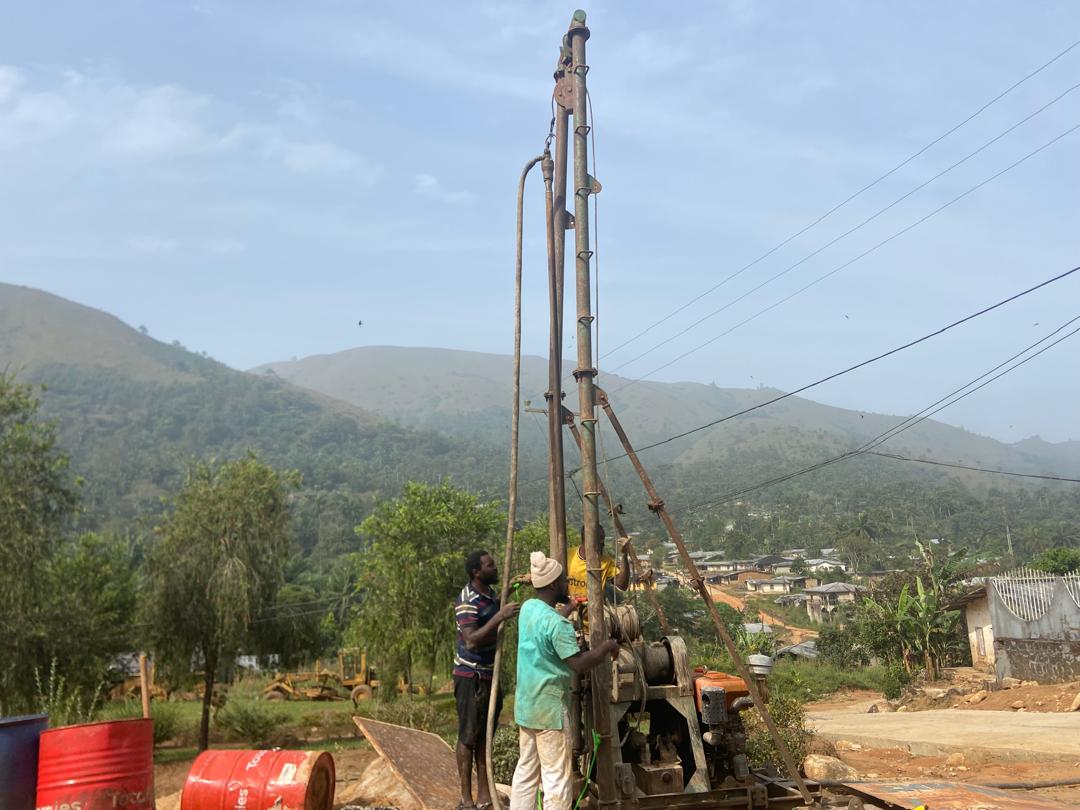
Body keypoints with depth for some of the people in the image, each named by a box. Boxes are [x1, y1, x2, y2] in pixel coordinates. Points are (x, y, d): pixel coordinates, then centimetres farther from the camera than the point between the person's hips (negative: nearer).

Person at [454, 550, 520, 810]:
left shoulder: (492, 593, 8)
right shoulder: (467, 601, -19)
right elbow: (471, 640, -31)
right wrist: (500, 616, -32)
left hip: (490, 674, 8)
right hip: (471, 676, -8)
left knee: (485, 734, 13)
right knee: (468, 736, -1)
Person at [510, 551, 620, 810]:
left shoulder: (528, 608, 5)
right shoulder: (556, 623, -22)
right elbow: (579, 664, -24)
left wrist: (567, 609, 32)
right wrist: (607, 646, -11)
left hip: (525, 705, 9)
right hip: (549, 708, -9)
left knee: (525, 771, 16)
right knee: (557, 778, -1)